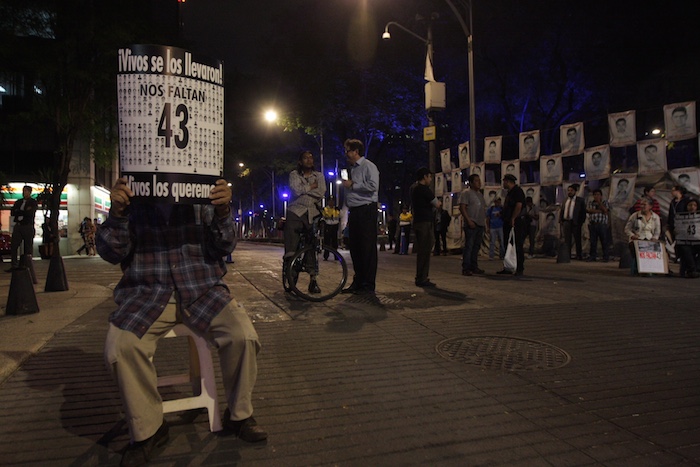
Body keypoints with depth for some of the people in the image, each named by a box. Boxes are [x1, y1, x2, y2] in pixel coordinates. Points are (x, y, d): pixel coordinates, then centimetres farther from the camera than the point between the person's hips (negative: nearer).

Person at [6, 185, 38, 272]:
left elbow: (30, 213, -12)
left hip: (28, 226, -5)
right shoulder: (18, 202, 18)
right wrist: (24, 212, -6)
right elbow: (12, 212, 6)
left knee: (28, 248, -2)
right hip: (18, 226, 5)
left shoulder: (33, 202, 2)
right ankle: (14, 265, 6)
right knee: (13, 246, 1)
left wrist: (19, 212, -2)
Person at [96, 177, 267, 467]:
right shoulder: (133, 201, 3)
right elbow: (111, 253, -1)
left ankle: (238, 416, 6)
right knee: (119, 348, -26)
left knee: (243, 337, -21)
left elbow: (222, 248, 0)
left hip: (202, 290, 1)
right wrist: (117, 212, -20)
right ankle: (147, 430, 0)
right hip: (147, 293, 0)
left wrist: (222, 212, -20)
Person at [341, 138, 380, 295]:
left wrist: (352, 185, -12)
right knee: (355, 248, 9)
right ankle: (358, 282, 18)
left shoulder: (368, 166, -5)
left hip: (366, 210, -9)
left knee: (367, 248, -7)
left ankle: (368, 285, -3)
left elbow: (373, 186, -20)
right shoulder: (352, 168, 21)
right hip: (355, 211, 9)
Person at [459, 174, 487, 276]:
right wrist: (469, 221, -20)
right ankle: (465, 268, -6)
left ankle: (474, 267, 17)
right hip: (471, 224, -8)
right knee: (468, 246, -8)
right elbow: (462, 208, -13)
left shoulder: (480, 194, 20)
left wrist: (484, 223, 17)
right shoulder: (466, 193, -5)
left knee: (476, 247, 10)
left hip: (480, 225, 8)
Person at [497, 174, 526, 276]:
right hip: (508, 223, 10)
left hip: (516, 223, -10)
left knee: (518, 246, -8)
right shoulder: (509, 192, 21)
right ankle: (508, 268, 17)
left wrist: (513, 219, -21)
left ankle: (520, 269, -5)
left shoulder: (518, 191, -10)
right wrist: (501, 213, 15)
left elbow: (519, 206, -21)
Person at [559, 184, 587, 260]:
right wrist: (561, 220, 5)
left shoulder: (580, 200, 1)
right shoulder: (565, 200, 15)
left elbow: (583, 212, -2)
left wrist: (581, 222, -9)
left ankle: (579, 256, 11)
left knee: (577, 240, 3)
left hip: (575, 223, -4)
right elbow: (562, 211, 17)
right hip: (566, 222, 4)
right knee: (567, 240, 5)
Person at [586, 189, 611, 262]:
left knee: (604, 241, -3)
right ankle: (592, 257, 9)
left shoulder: (605, 202, 9)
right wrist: (599, 211, -10)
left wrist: (599, 202, -6)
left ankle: (606, 257, 2)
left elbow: (605, 210, -8)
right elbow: (588, 210, -4)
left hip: (602, 225, -2)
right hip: (592, 224, 2)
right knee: (593, 241, 4)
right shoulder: (590, 202, 15)